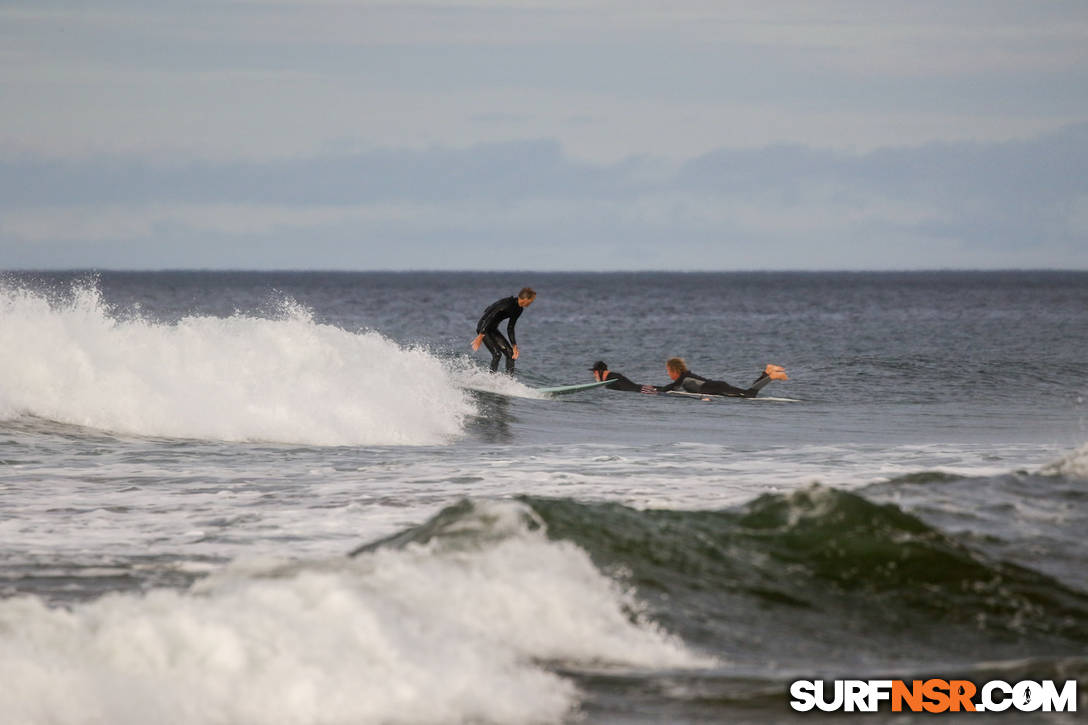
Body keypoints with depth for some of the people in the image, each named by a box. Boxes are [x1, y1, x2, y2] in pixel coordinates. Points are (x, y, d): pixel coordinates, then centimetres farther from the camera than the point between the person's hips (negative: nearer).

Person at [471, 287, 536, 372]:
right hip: (483, 328, -9)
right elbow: (490, 318, -28)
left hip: (493, 330, 9)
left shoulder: (518, 310, 1)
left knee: (510, 353, 3)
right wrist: (480, 336, -30)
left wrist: (514, 346, 6)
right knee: (497, 354, -19)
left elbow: (510, 328, 10)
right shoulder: (507, 304, -26)